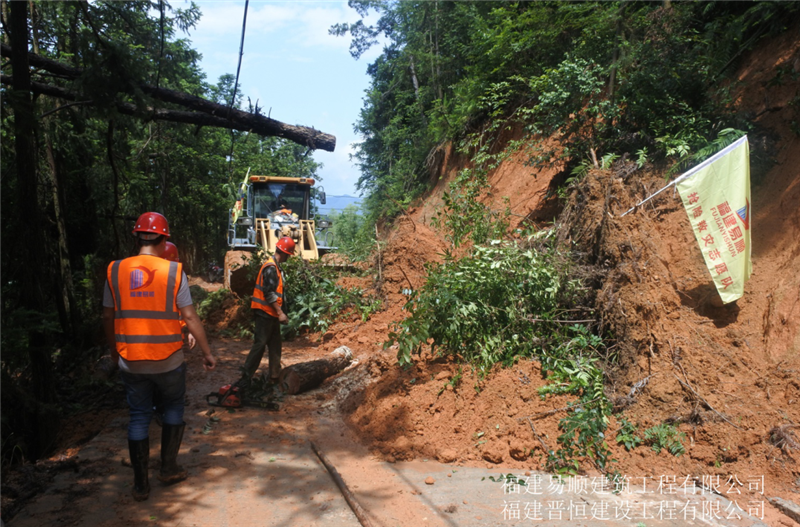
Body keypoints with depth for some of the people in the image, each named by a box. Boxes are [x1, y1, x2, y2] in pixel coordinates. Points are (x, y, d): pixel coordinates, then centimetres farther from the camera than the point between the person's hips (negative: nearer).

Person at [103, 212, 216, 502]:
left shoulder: (115, 271, -1)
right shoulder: (174, 271, -9)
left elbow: (108, 318, 6)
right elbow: (190, 317, -9)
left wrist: (114, 348, 22)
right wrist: (207, 353, 0)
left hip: (131, 361, 2)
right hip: (169, 361, -2)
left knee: (139, 418, 13)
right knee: (173, 407, 20)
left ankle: (140, 484, 17)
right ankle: (168, 468, 24)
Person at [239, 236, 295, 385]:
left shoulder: (275, 266, 13)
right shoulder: (271, 268, -17)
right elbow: (269, 293, -22)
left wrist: (279, 312, 17)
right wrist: (280, 313, -20)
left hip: (271, 313, 10)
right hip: (265, 313, -10)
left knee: (275, 345, 14)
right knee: (260, 344, -7)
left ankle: (275, 375, 22)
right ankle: (246, 377, -3)